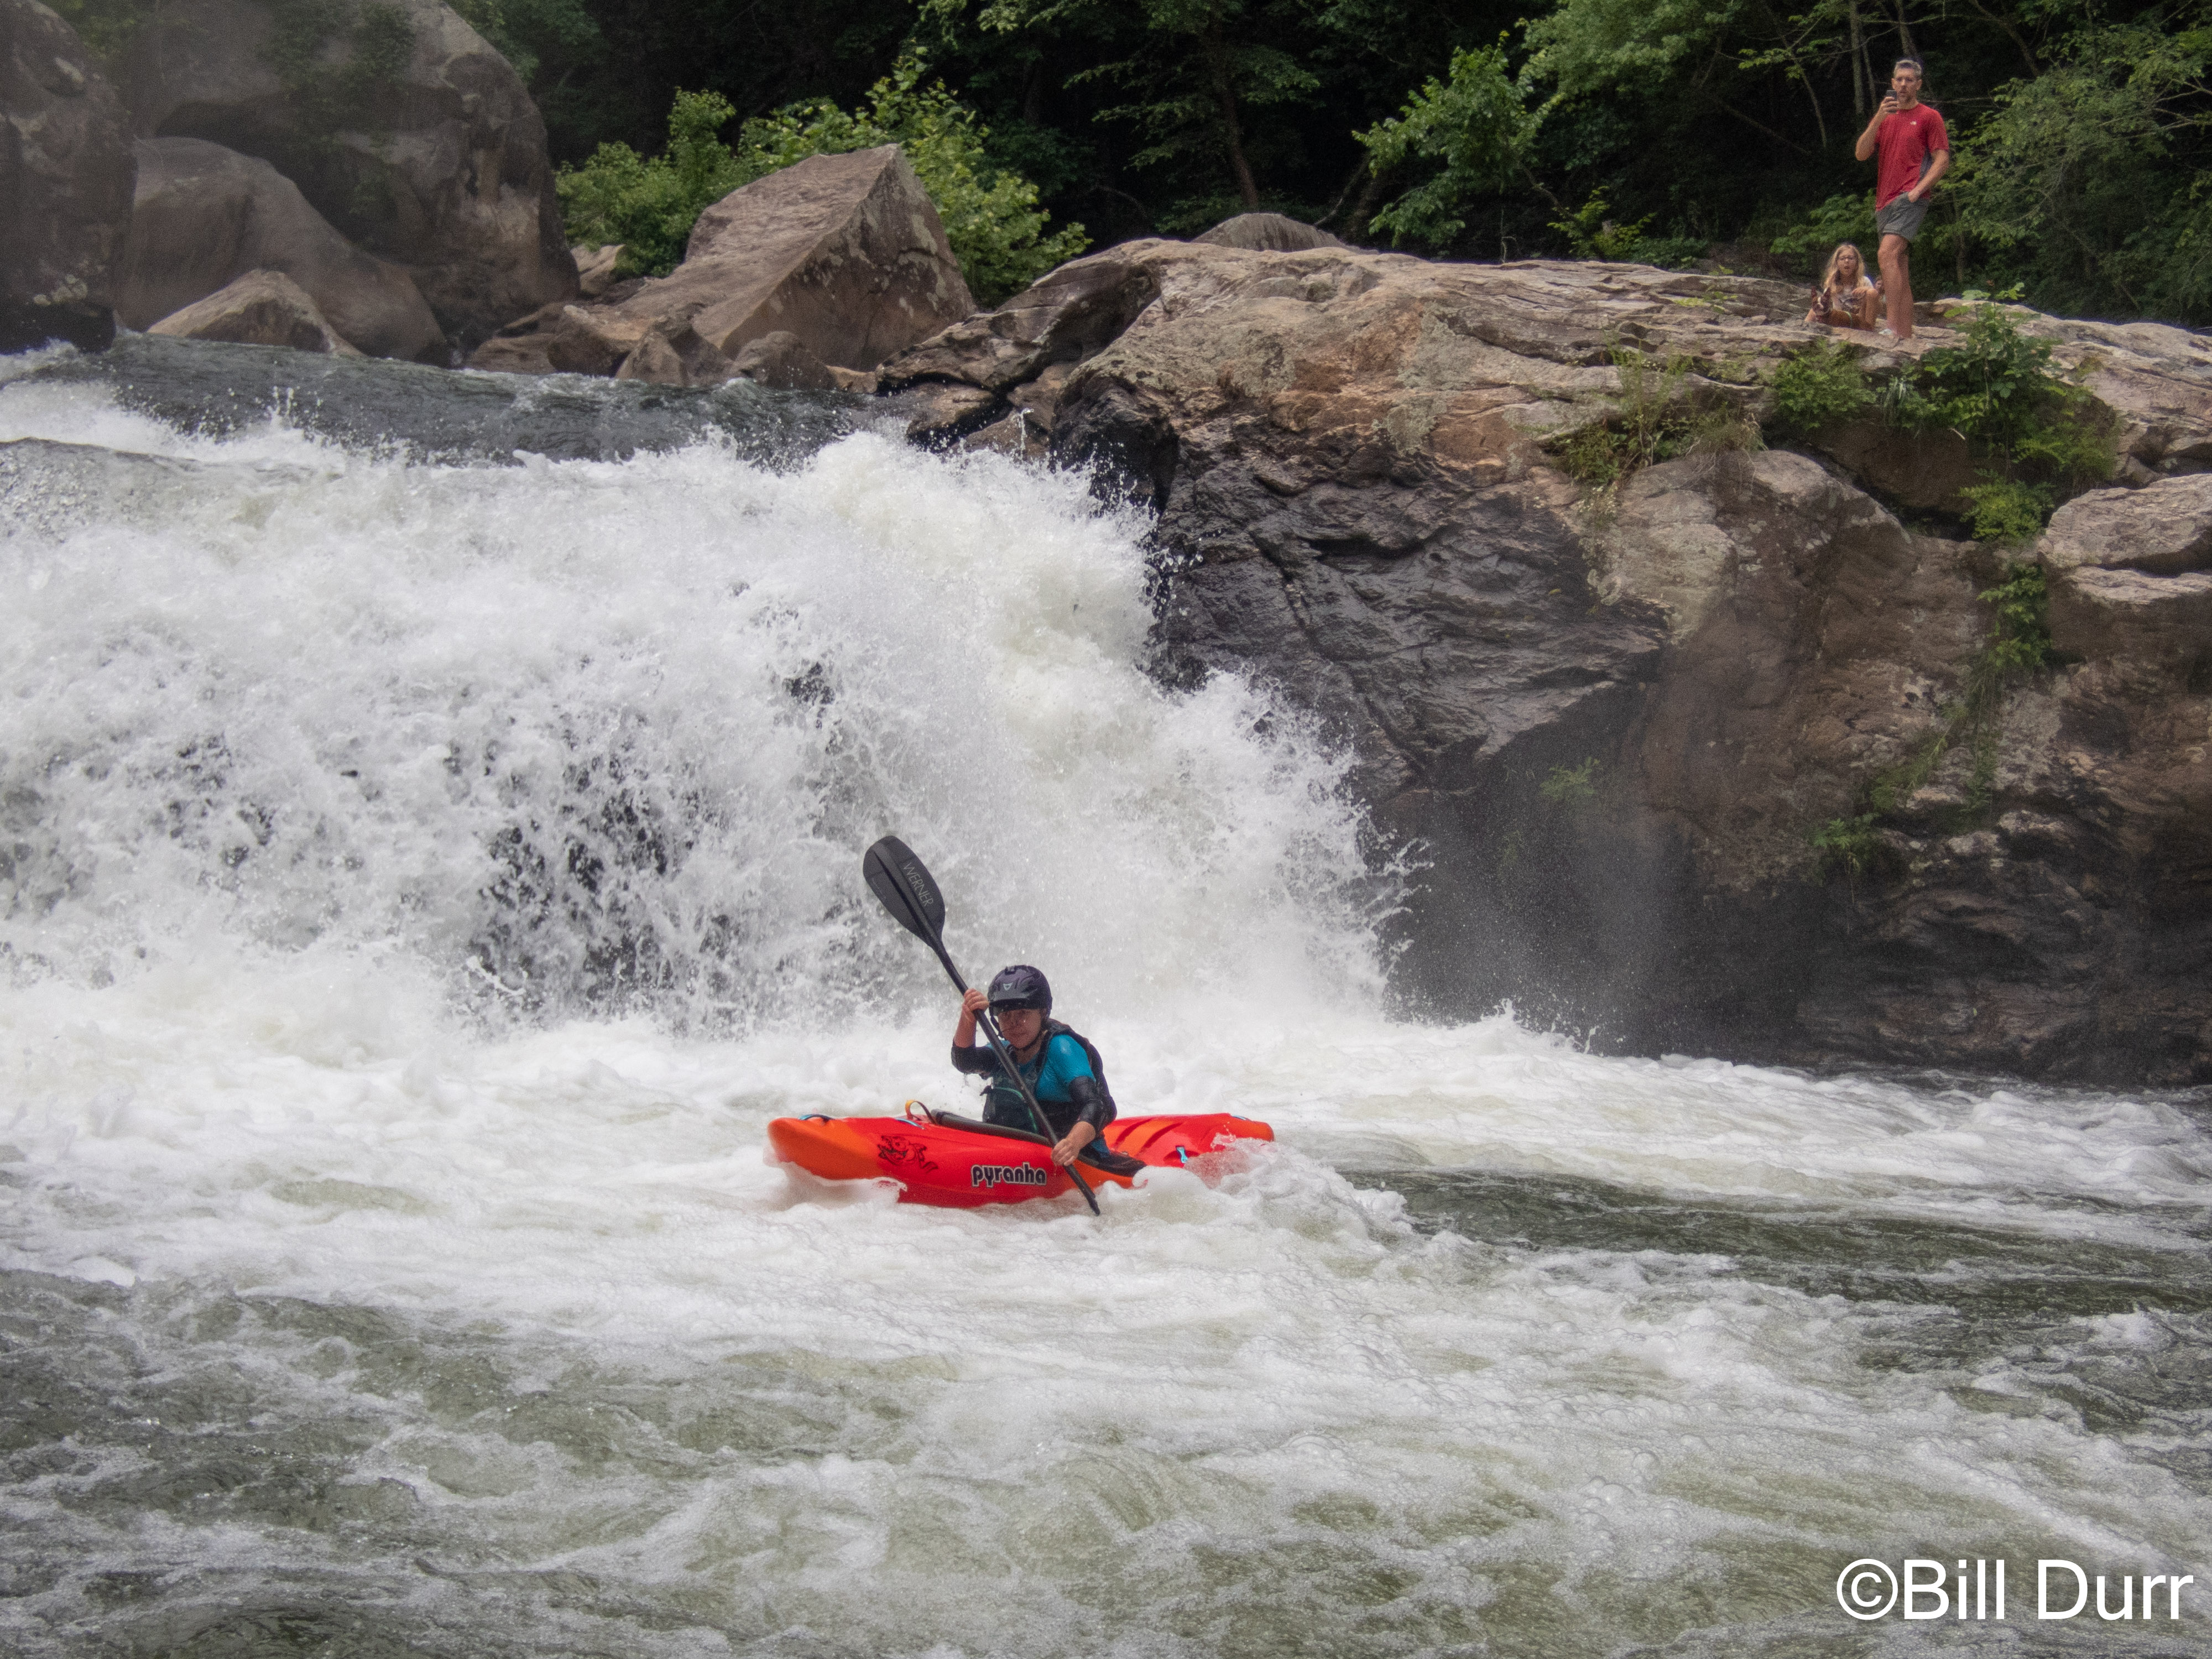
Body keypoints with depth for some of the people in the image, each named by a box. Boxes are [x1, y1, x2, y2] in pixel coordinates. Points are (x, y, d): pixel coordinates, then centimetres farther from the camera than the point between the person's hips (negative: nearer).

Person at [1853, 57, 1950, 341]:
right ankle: (1906, 337, 7)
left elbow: (1942, 160, -1)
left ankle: (1894, 327, -34)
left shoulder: (1929, 117, 5)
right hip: (1885, 201, 7)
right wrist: (1879, 119, -4)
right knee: (1900, 270, 6)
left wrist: (1918, 189, -14)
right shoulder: (1884, 118, 21)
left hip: (1910, 200, -7)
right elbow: (1861, 154, 8)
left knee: (1887, 253, -26)